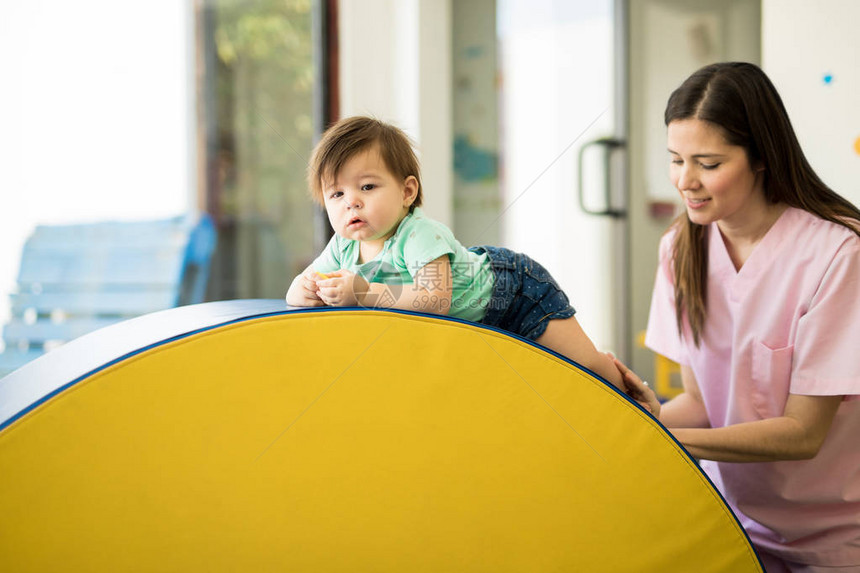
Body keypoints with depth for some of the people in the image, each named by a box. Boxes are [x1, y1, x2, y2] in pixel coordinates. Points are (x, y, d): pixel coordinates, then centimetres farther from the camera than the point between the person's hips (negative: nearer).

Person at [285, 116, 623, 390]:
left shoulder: (420, 235, -38)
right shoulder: (342, 247, -16)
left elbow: (437, 301, -48)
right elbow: (300, 286, -9)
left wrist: (364, 292, -54)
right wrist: (305, 290, -34)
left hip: (512, 289, -7)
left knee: (582, 362, -10)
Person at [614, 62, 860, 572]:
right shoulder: (681, 247, -1)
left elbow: (803, 432, -18)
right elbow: (701, 400, 3)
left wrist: (664, 438, -26)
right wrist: (654, 414, -19)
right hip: (738, 521, 4)